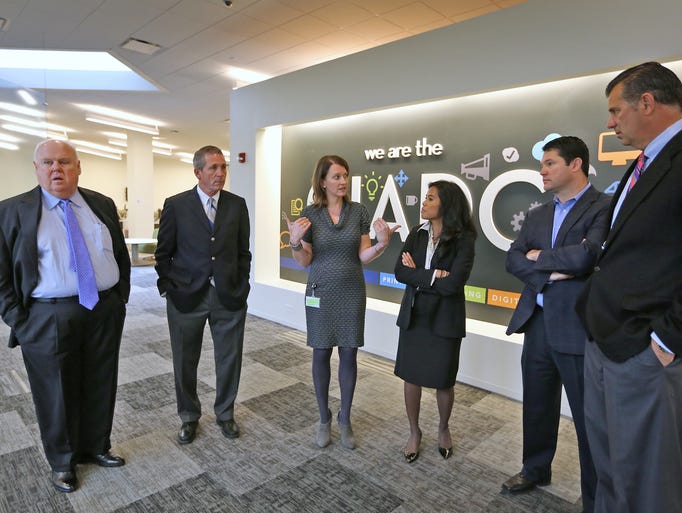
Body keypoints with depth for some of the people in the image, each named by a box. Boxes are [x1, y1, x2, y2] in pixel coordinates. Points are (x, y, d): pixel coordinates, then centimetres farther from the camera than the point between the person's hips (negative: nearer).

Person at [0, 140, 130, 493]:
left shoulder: (103, 205, 6)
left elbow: (122, 255, 11)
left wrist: (120, 298, 6)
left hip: (105, 313, 3)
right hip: (48, 318, -2)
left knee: (101, 387, 16)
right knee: (56, 394, 12)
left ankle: (97, 447, 38)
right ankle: (62, 461, 35)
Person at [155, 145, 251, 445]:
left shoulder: (237, 205, 3)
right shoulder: (176, 205, -2)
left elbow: (243, 252, 7)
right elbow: (163, 254, 2)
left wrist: (241, 287, 2)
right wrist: (168, 288, -3)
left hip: (229, 297, 2)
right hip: (186, 296, -1)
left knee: (230, 360, 12)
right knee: (185, 363, 13)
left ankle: (225, 413, 35)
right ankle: (189, 417, 36)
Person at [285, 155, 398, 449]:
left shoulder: (358, 212, -1)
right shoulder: (310, 214, -4)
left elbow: (363, 256, -2)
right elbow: (305, 262, -2)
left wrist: (382, 243, -20)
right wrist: (295, 241, -20)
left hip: (352, 293, 1)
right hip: (320, 293, -1)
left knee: (349, 355, 8)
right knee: (321, 354, 8)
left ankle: (345, 419, 27)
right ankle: (324, 420, 27)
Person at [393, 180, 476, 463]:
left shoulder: (463, 239, -12)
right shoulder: (416, 234, 2)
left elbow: (453, 284, -22)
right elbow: (400, 272, -9)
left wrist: (417, 275, -12)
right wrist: (433, 276, -20)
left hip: (444, 319, -3)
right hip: (414, 315, 4)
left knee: (443, 380, 10)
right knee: (411, 376, 9)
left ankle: (443, 429, 40)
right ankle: (414, 432, 32)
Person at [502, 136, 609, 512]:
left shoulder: (604, 207, -8)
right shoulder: (537, 215, 13)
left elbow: (585, 256, -24)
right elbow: (513, 259, 4)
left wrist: (539, 257, -7)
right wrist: (550, 274, -13)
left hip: (577, 326, -6)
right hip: (537, 322, 7)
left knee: (588, 415, 7)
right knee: (537, 404, 19)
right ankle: (535, 470, 40)